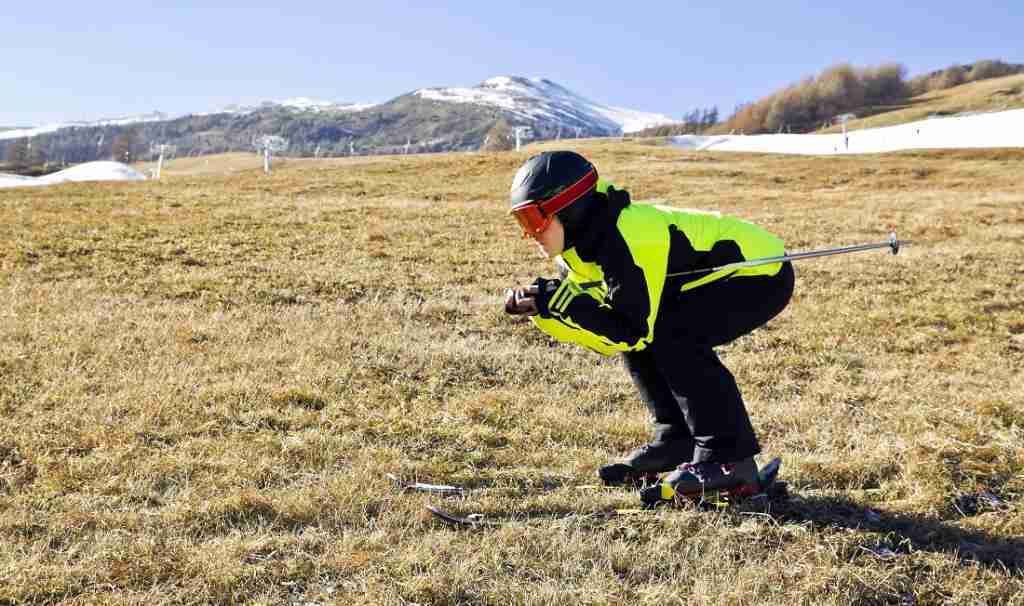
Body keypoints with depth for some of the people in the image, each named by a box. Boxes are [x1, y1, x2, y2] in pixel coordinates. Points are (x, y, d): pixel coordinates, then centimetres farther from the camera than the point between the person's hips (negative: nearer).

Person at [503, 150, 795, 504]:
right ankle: (677, 442, 8)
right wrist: (539, 307, -12)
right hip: (724, 275, 9)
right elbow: (617, 334, 2)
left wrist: (558, 303, -28)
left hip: (763, 270, -9)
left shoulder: (627, 239, -29)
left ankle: (730, 459, -18)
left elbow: (633, 332, -27)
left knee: (673, 337, -26)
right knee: (637, 340, 0)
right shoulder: (587, 243, 0)